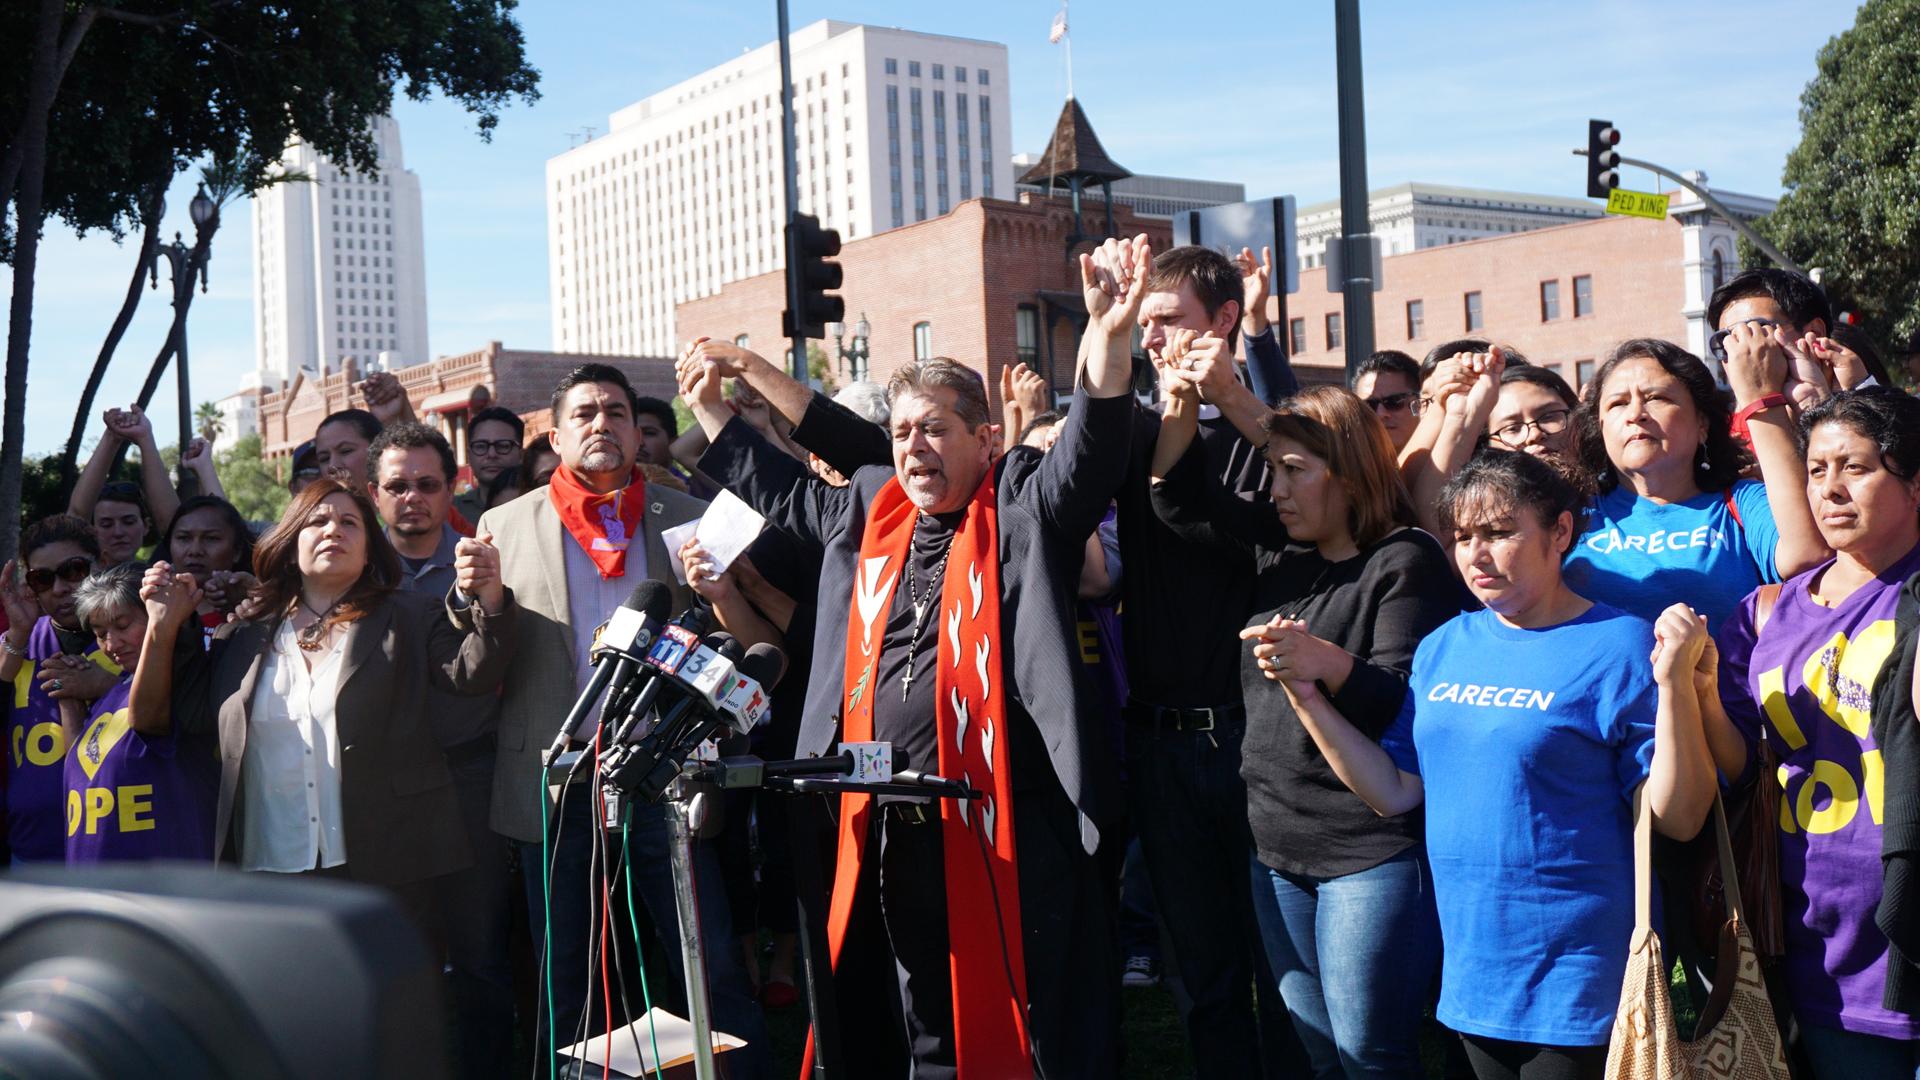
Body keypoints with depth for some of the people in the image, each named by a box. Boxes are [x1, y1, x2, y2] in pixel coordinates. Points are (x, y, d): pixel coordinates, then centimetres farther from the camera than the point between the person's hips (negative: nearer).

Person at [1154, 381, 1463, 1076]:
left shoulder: (1404, 561, -10)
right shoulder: (1278, 553, 12)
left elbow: (1411, 699, -17)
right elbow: (1181, 502, 19)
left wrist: (1327, 661, -34)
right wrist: (1180, 405, 5)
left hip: (1374, 852, -7)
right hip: (1280, 846, 7)